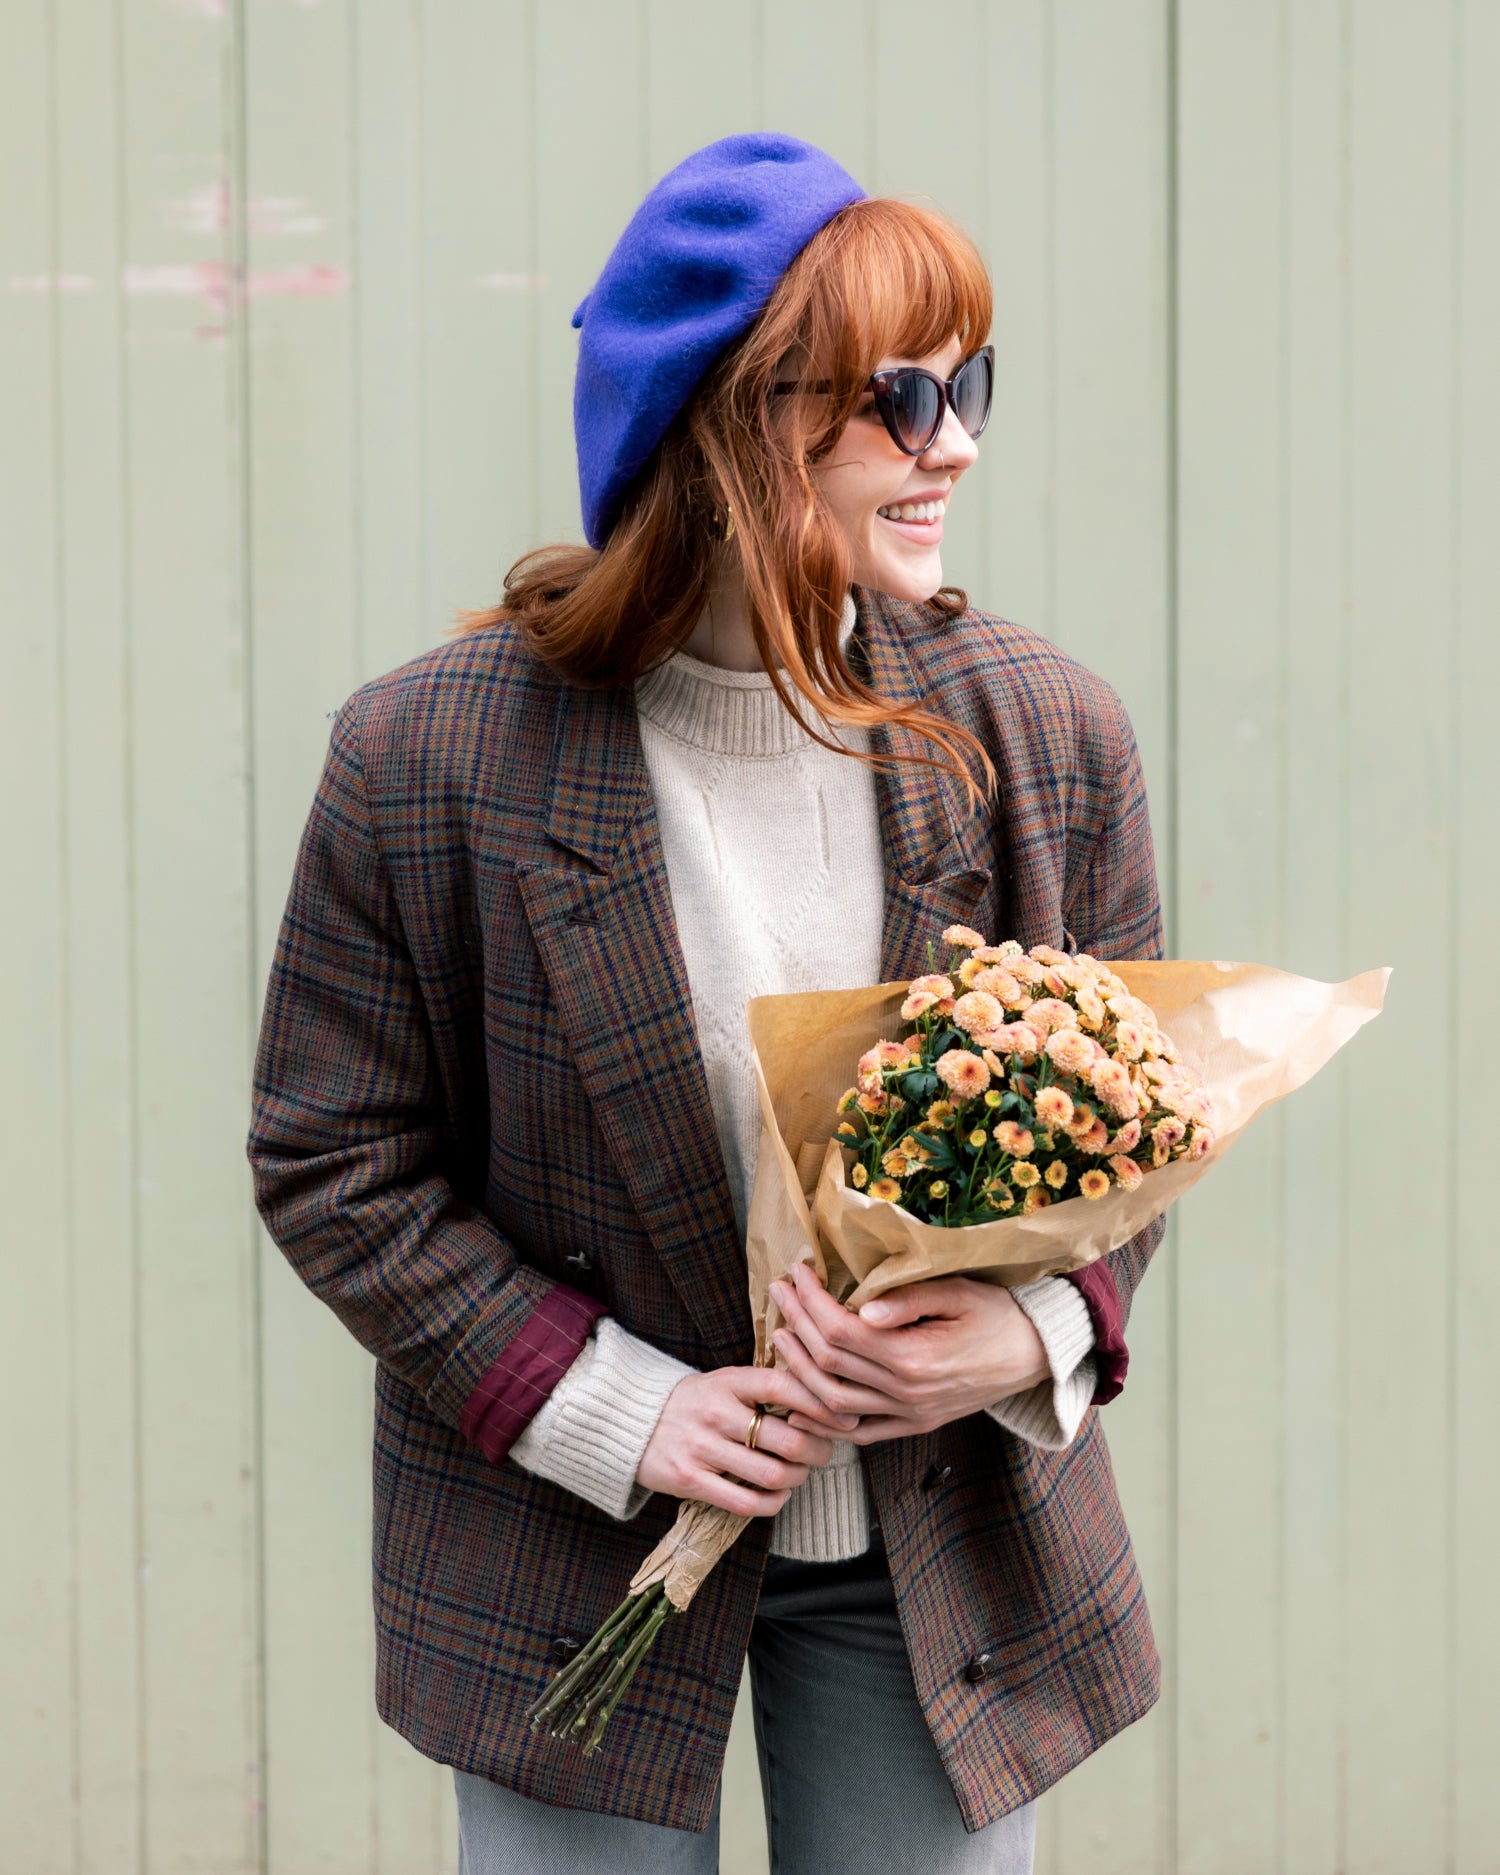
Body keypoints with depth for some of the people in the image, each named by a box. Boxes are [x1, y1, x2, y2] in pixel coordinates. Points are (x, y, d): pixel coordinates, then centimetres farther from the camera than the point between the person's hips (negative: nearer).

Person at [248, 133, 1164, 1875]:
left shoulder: (1046, 733, -6)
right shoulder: (430, 756, -13)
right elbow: (332, 1162, -7)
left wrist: (1035, 1332, -16)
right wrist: (613, 1408, -15)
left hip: (947, 1555, 2)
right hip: (570, 1566, -2)